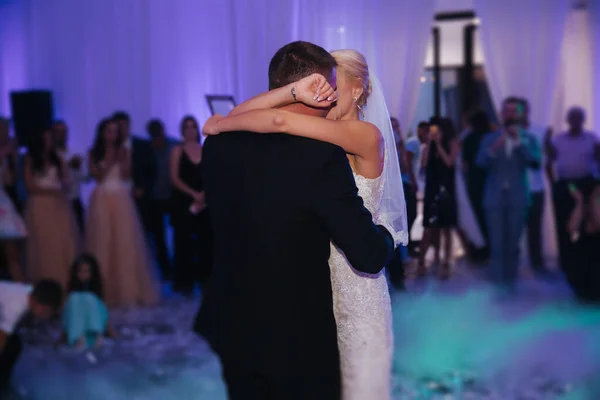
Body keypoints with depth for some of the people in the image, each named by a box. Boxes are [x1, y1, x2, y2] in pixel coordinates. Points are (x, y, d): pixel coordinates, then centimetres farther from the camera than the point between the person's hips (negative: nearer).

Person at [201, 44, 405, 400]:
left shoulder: (367, 135, -13)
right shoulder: (315, 141, 4)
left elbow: (279, 120, -24)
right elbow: (246, 116, -11)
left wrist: (221, 124, -9)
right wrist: (295, 92, -26)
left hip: (353, 293, -5)